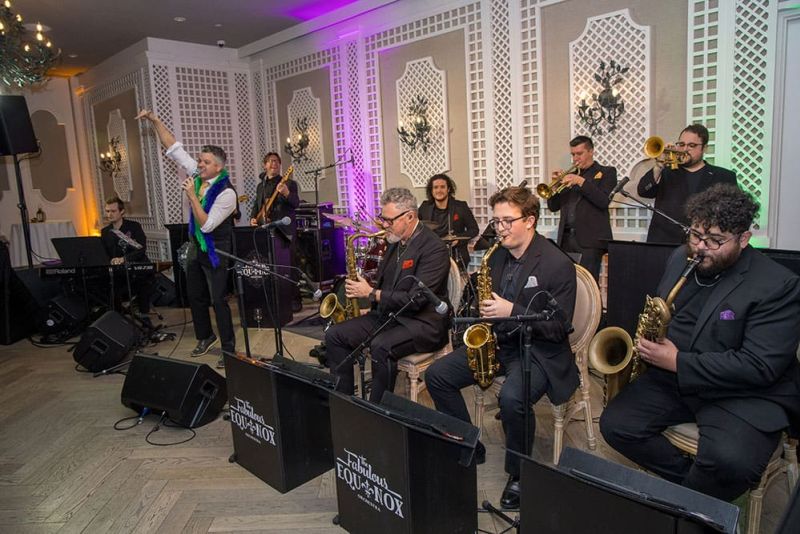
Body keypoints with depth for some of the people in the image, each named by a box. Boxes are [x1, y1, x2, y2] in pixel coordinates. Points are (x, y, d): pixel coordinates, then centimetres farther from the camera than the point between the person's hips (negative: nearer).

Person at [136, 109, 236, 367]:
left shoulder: (226, 192, -22)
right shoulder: (197, 174, -2)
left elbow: (207, 225, -24)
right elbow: (174, 148, 4)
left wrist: (191, 195, -25)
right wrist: (155, 120, -3)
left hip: (215, 251, -8)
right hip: (195, 245, 8)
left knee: (218, 300, -4)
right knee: (194, 295, 17)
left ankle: (228, 349, 7)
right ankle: (205, 337, 36)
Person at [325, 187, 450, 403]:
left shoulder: (434, 248, -16)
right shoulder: (396, 242, 10)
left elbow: (415, 300, -23)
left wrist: (371, 293, -17)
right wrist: (361, 288, 2)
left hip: (421, 322, -8)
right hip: (385, 314, 9)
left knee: (380, 346, -34)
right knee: (334, 335, -3)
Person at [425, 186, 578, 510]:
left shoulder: (558, 265, -14)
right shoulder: (498, 256, 7)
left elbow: (559, 329, -17)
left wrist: (512, 311, -26)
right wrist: (484, 311, -3)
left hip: (538, 350, -7)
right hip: (496, 342, 7)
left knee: (511, 398, -35)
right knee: (436, 375, -5)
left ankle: (519, 473, -5)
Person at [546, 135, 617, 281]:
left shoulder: (606, 172, 8)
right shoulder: (569, 175, 20)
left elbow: (604, 201, -10)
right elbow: (553, 207, 15)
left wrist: (581, 181, -14)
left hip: (590, 239, -4)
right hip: (566, 238, 4)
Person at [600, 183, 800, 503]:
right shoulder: (680, 259, 5)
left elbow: (759, 366, -21)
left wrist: (678, 362, -23)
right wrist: (651, 349, 2)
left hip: (744, 394, -5)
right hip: (673, 376, 6)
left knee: (730, 461, -32)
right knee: (615, 425, -13)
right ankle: (692, 480, 3)